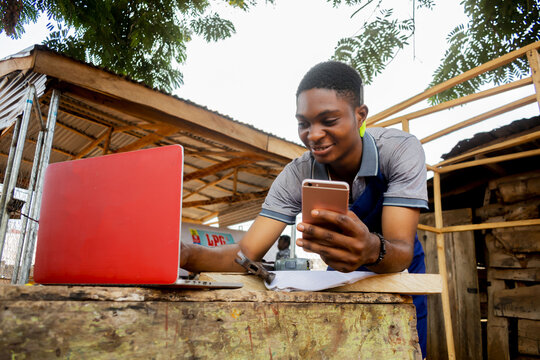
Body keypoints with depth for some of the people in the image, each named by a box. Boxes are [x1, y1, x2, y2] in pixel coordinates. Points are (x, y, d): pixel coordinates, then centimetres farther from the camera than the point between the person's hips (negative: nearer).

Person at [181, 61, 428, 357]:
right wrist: (184, 254, -45)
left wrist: (372, 249, -60)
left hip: (398, 277, -1)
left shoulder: (400, 149, -28)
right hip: (342, 278, 2)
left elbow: (401, 253, -36)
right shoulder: (296, 176, -22)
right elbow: (247, 254, -26)